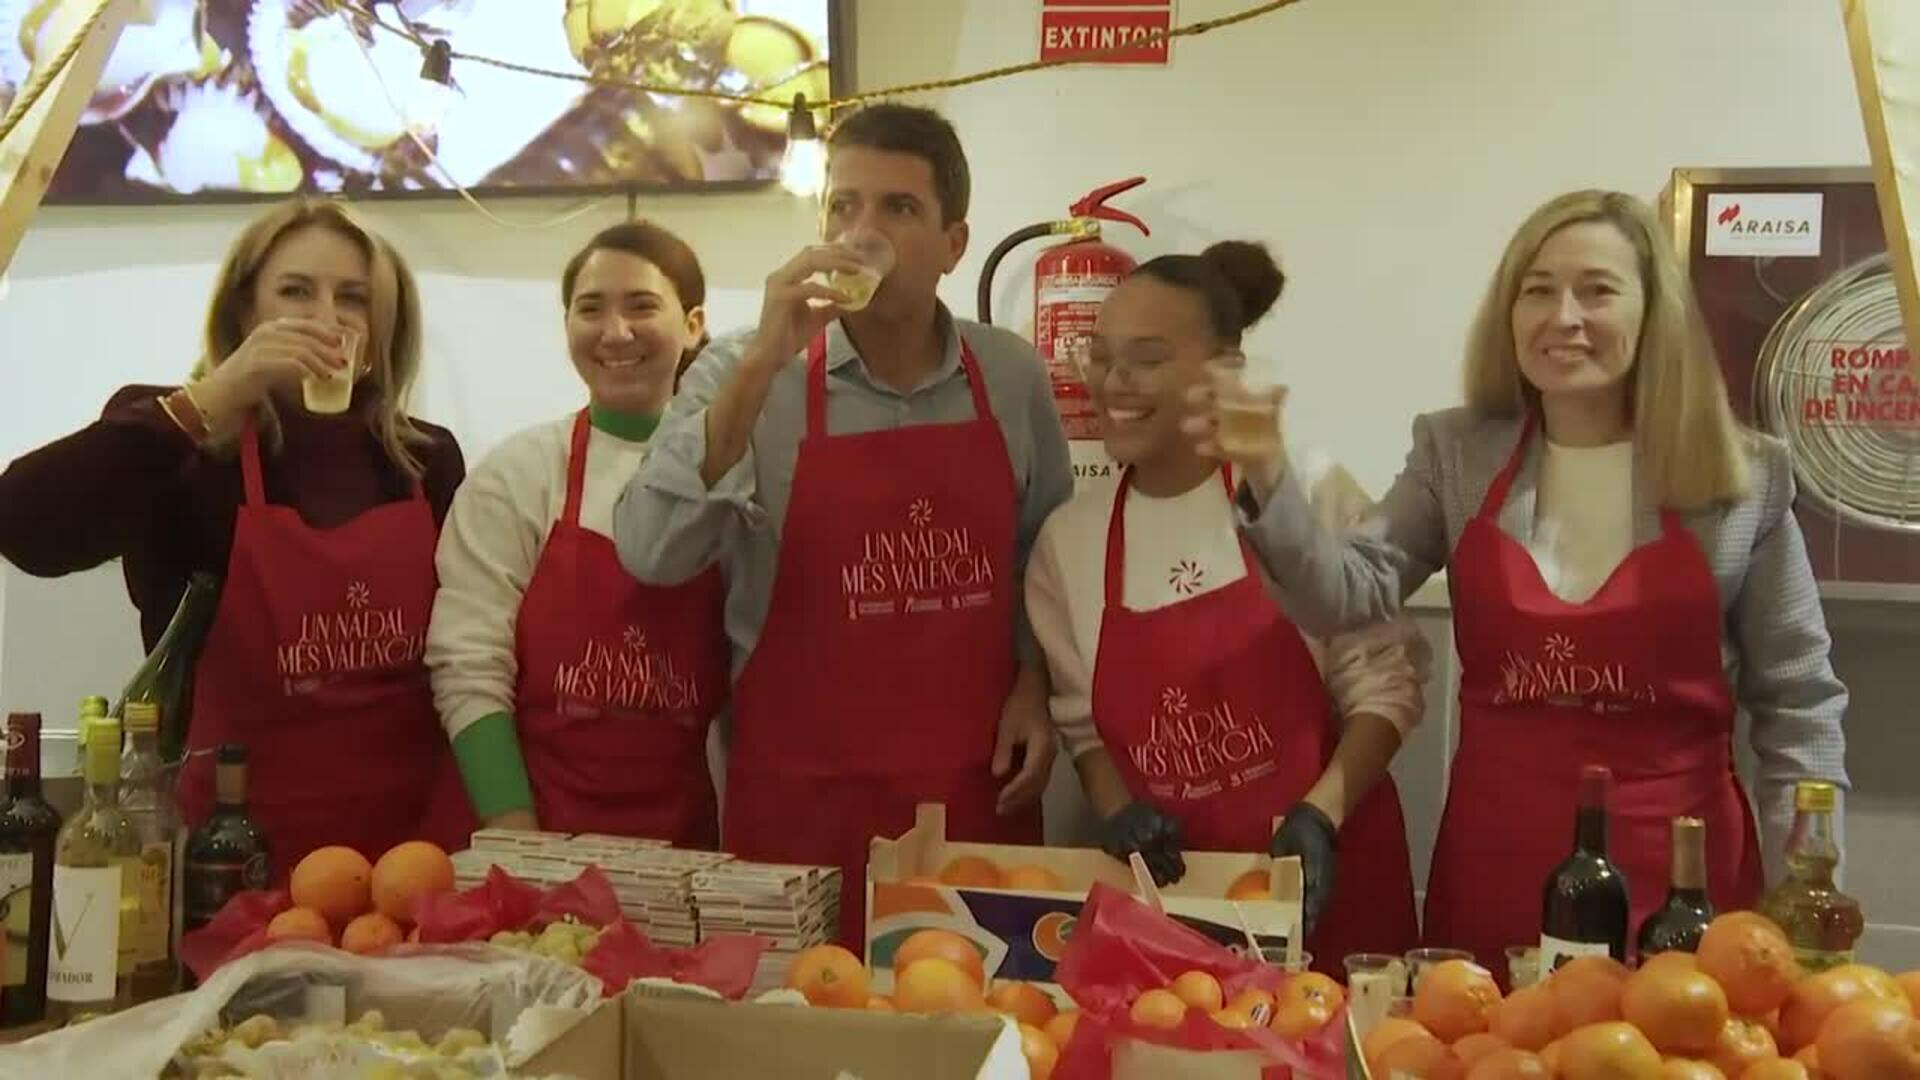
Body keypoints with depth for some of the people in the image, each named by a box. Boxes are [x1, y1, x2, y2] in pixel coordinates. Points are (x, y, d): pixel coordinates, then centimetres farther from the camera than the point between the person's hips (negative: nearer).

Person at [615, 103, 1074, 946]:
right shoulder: (744, 376, -5)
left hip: (979, 791, 2)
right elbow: (652, 555, -19)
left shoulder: (1011, 378, 2)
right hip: (800, 796, -2)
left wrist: (1034, 684, 0)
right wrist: (762, 365, -23)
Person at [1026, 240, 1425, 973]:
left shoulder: (1308, 493, -10)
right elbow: (1082, 718, 10)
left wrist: (1321, 814, -15)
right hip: (1168, 885, 3)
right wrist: (1117, 811, -7)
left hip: (1317, 877, -2)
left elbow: (1384, 682, -5)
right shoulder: (1068, 537, 1)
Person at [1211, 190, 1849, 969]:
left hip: (1678, 863, -1)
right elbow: (1348, 594, -8)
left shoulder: (1744, 479, -2)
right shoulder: (1456, 456, 2)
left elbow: (1796, 703, 2)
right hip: (1494, 860, 1)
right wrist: (1265, 478, -23)